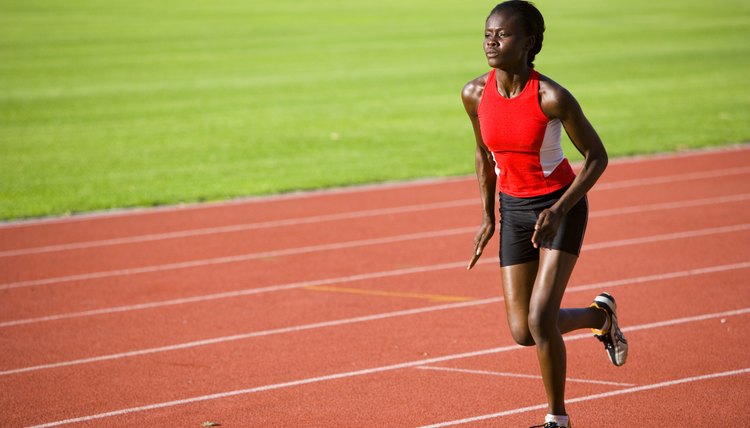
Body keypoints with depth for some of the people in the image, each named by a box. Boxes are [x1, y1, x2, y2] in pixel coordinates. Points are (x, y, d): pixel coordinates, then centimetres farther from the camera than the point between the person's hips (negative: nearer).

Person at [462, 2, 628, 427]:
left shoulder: (551, 97, -22)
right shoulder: (475, 94, -8)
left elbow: (597, 156, -13)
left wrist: (559, 210, -21)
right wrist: (488, 218, 10)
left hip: (561, 206, -5)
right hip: (514, 210, 5)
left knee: (540, 320, -16)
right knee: (523, 333, 2)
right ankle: (600, 314, 32)